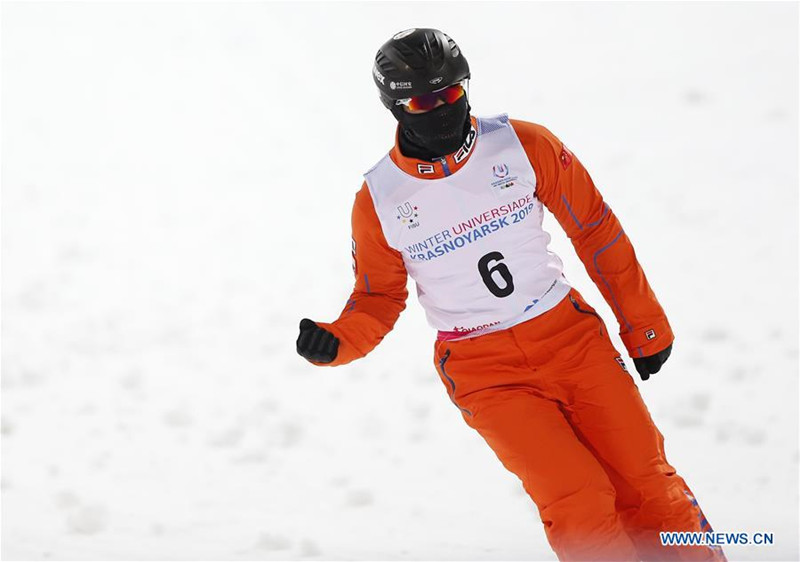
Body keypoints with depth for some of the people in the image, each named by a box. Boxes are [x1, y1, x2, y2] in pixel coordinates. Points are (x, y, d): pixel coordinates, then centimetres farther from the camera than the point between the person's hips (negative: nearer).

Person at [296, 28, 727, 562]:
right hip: (483, 369, -2)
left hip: (569, 334, 2)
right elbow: (378, 297, 8)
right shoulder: (379, 201, -6)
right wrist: (338, 341, -14)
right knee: (579, 504, -17)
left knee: (645, 481, -3)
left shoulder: (523, 145, -6)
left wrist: (644, 322, 9)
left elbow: (596, 228, 4)